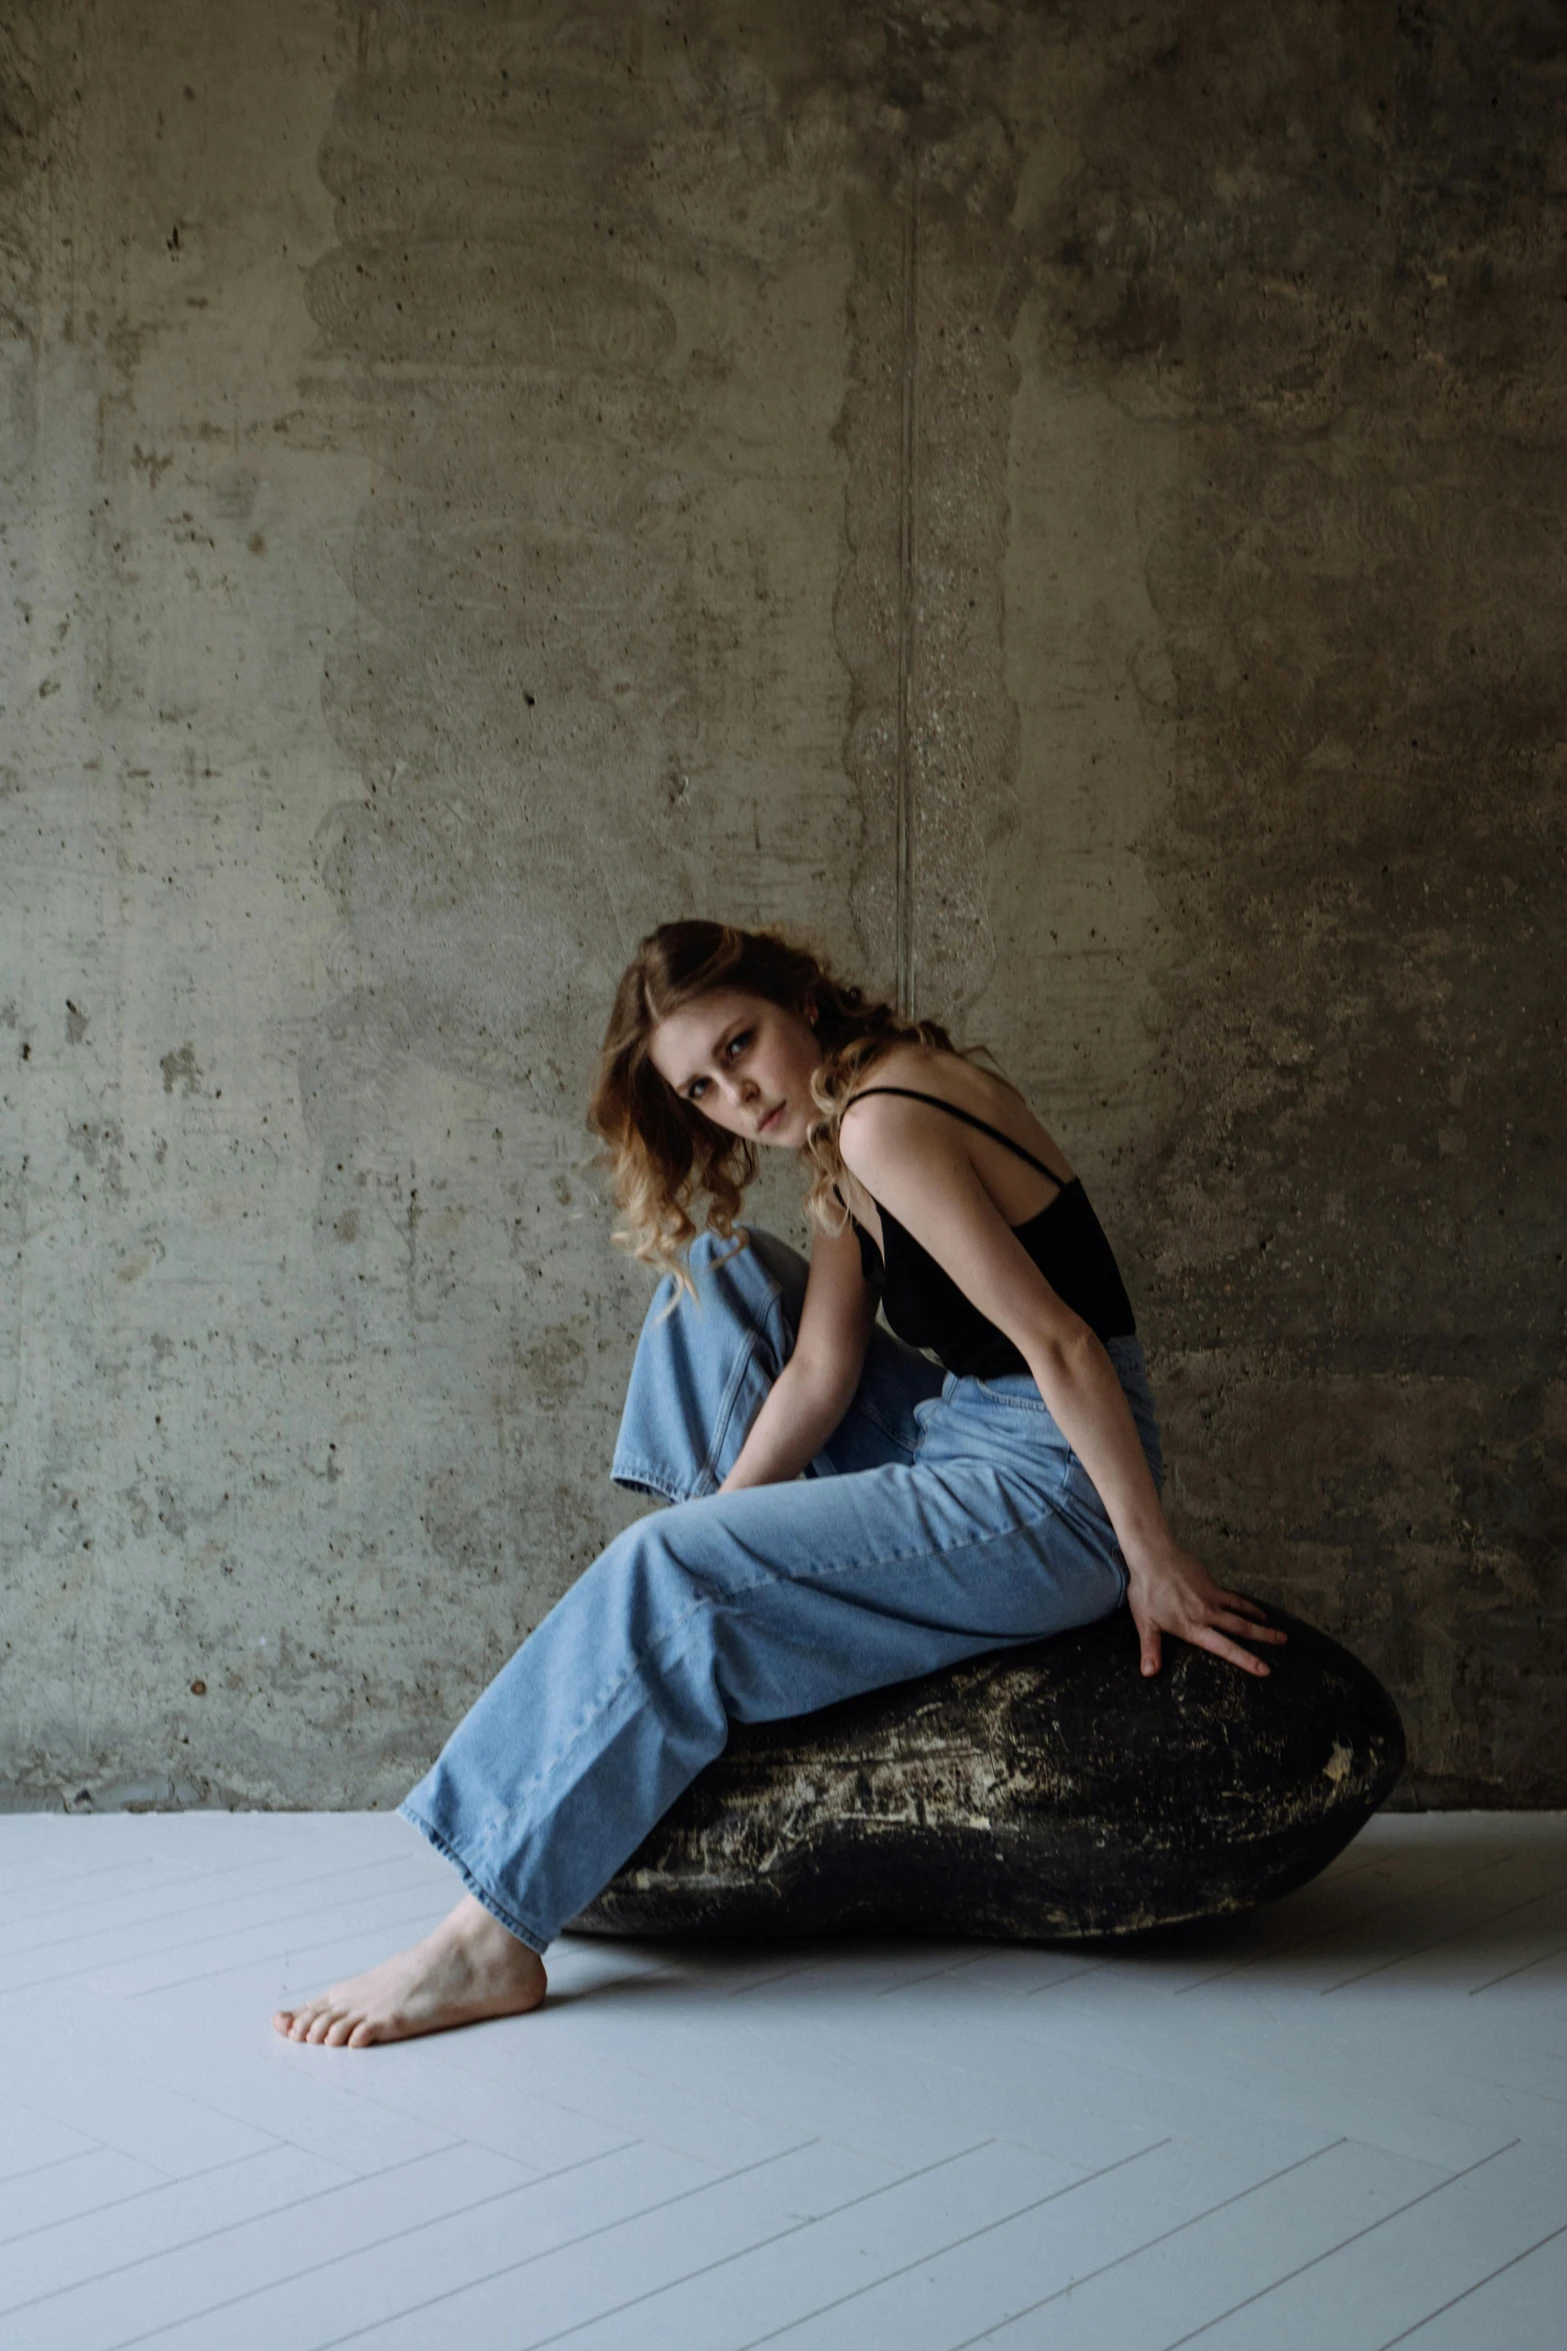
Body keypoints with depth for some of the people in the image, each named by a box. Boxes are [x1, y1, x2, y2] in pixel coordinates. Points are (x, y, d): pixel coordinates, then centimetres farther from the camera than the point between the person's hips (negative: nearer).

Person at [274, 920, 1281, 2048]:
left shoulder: (882, 1119, -19)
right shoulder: (846, 1129, 11)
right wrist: (717, 1520, -1)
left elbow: (1060, 1342, -21)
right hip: (963, 1436, 10)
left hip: (1050, 1490, -10)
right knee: (716, 1279, 17)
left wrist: (1153, 1560, -17)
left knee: (666, 1580, -16)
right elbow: (819, 1374, 6)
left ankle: (494, 1937, -9)